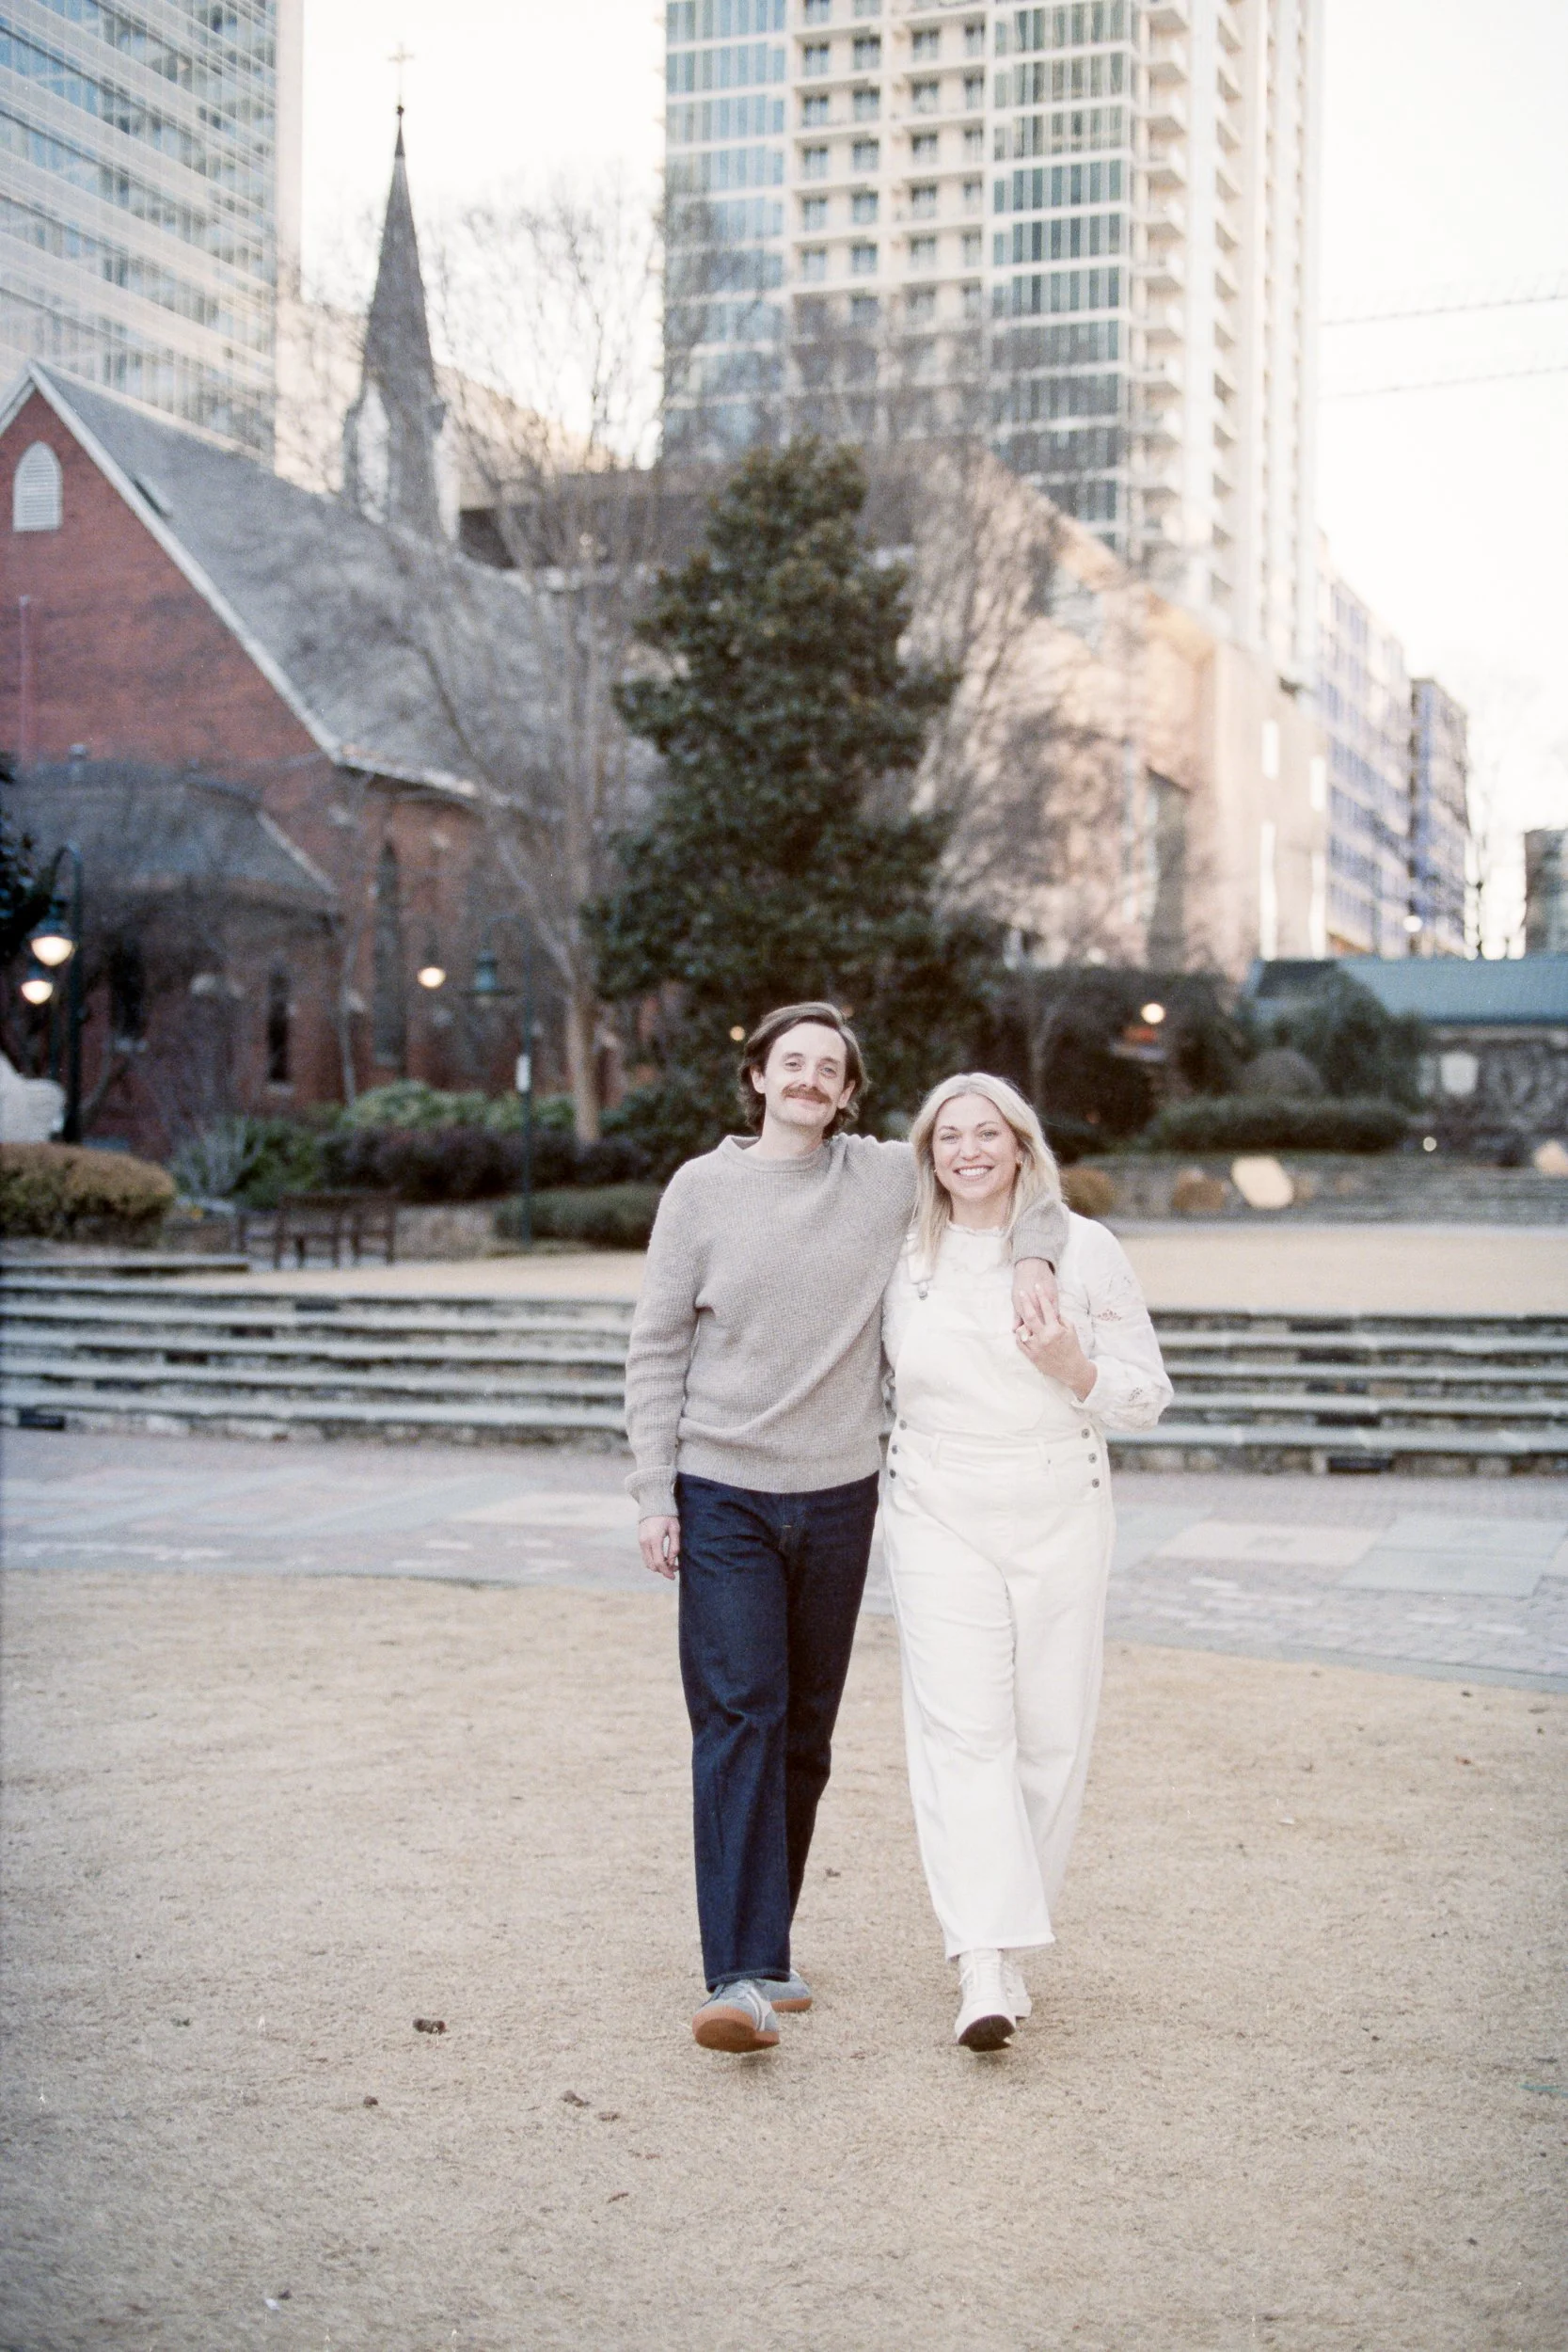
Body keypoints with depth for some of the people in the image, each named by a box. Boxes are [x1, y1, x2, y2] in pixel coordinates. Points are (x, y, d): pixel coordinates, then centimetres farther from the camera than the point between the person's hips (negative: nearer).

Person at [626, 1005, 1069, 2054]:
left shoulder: (890, 1178, 5)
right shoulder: (702, 1188, 1)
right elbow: (657, 1347, 2)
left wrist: (1033, 1256, -4)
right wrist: (654, 1490, -4)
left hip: (840, 1495, 3)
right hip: (723, 1494, -3)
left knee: (806, 1731, 10)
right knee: (739, 1720, -11)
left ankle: (766, 1945, 23)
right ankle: (743, 1978, -15)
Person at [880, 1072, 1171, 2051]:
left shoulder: (1084, 1249, 1)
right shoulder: (903, 1261, 7)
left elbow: (1150, 1396, 3)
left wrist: (1074, 1370, -14)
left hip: (1061, 1519, 0)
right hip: (940, 1521, 0)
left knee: (1052, 1736, 3)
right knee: (962, 1732, -11)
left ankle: (1008, 1935, 19)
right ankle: (986, 1968, -16)